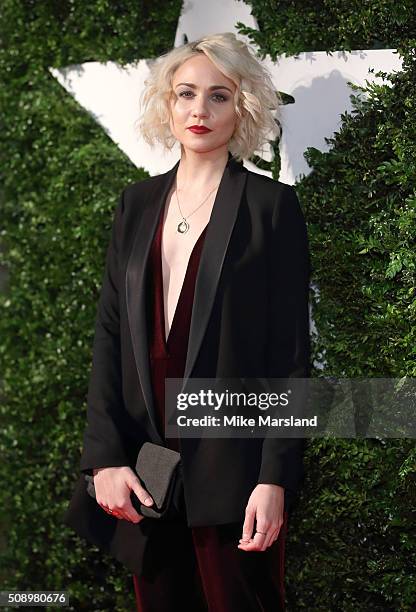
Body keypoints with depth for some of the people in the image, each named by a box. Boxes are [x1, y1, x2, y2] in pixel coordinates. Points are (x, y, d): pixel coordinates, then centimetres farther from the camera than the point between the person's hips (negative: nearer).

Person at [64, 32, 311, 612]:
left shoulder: (271, 205, -3)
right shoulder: (138, 203, 10)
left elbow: (291, 350, -7)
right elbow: (109, 332, 6)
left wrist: (276, 478, -14)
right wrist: (105, 455, -4)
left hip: (232, 463, -4)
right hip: (145, 459, 4)